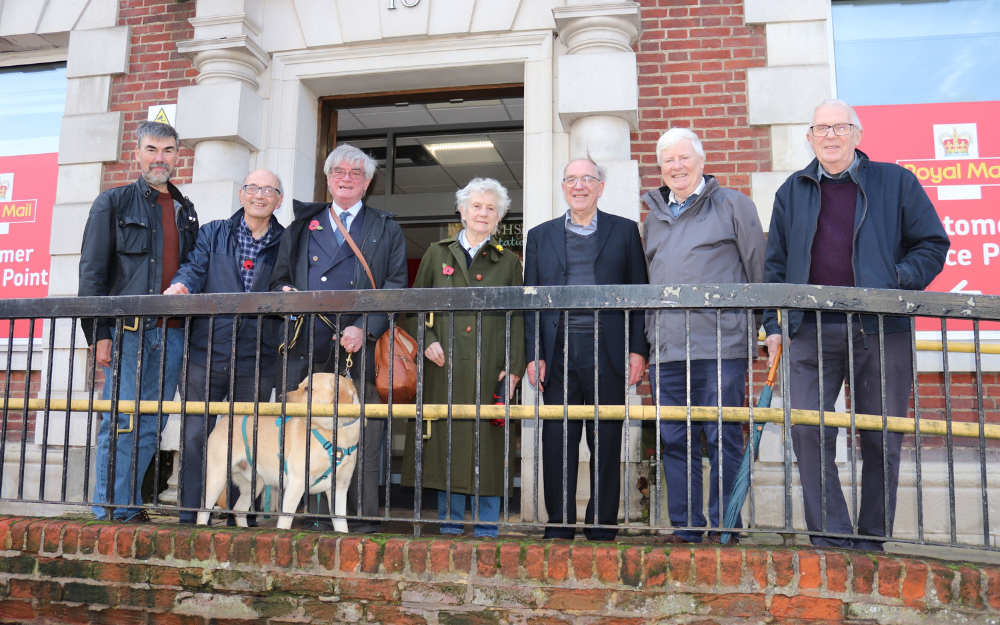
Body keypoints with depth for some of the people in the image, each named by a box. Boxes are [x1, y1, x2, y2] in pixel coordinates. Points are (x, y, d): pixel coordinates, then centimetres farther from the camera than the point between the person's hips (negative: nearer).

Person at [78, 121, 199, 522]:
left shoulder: (185, 211, 19)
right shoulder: (113, 203, 5)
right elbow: (92, 272, -1)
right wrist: (99, 333, -9)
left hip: (172, 334, 4)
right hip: (128, 330, -4)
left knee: (150, 426, 6)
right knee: (121, 423, -4)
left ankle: (130, 505, 15)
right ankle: (112, 512, 5)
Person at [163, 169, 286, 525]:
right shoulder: (213, 234, 13)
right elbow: (195, 268, 3)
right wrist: (182, 285, -19)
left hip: (256, 361, 0)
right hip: (207, 353, 1)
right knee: (195, 435, 2)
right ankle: (189, 517, 13)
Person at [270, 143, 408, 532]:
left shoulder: (386, 230, 14)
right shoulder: (301, 227, 22)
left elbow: (396, 288, 4)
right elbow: (279, 279, 23)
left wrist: (365, 328, -11)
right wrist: (285, 294, -2)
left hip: (360, 353, -2)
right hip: (307, 351, 2)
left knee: (361, 438, -5)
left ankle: (361, 521, 4)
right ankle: (322, 519, 11)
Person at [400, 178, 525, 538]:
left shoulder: (508, 263, 12)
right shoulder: (437, 254, 14)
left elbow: (517, 319, 6)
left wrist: (514, 368, -4)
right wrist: (428, 340, -4)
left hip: (488, 370, -1)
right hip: (444, 368, 1)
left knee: (487, 445, 0)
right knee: (446, 441, 2)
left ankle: (486, 530, 12)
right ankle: (450, 526, 15)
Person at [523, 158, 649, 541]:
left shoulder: (624, 231, 11)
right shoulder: (540, 236, 15)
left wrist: (638, 350, -3)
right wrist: (533, 355, 1)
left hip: (607, 352, -1)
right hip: (558, 353, 1)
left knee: (607, 442, 5)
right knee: (557, 441, 4)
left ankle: (602, 524, 17)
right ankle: (559, 523, 16)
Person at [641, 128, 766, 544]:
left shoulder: (733, 205, 7)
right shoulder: (654, 218, 20)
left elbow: (759, 269, 5)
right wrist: (647, 342, 18)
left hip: (721, 345, -4)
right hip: (667, 349, 5)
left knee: (723, 438, -1)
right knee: (675, 440, 6)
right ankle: (685, 527, 15)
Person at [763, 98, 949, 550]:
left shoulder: (895, 182, 8)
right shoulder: (792, 192, 14)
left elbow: (933, 243, 8)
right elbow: (775, 266, 14)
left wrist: (896, 282, -10)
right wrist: (774, 324, 5)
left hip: (882, 330, -1)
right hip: (812, 331, 1)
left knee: (881, 439, 5)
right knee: (807, 429, -8)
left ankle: (872, 542, 19)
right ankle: (830, 536, 2)